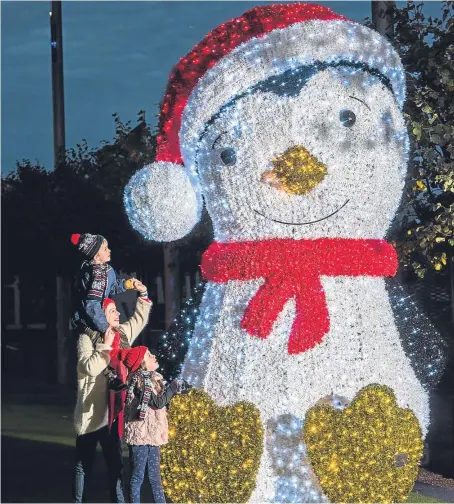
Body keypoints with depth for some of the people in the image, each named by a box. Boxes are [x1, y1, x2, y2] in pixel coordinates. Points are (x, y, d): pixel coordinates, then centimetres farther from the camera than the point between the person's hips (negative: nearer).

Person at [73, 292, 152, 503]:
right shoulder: (87, 338, -9)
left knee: (115, 463, 9)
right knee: (84, 464, 6)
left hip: (112, 412, 5)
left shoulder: (122, 334, 7)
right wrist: (105, 346, -17)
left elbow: (140, 317, 23)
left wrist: (143, 295, 14)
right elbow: (89, 367, -24)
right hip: (90, 414, -5)